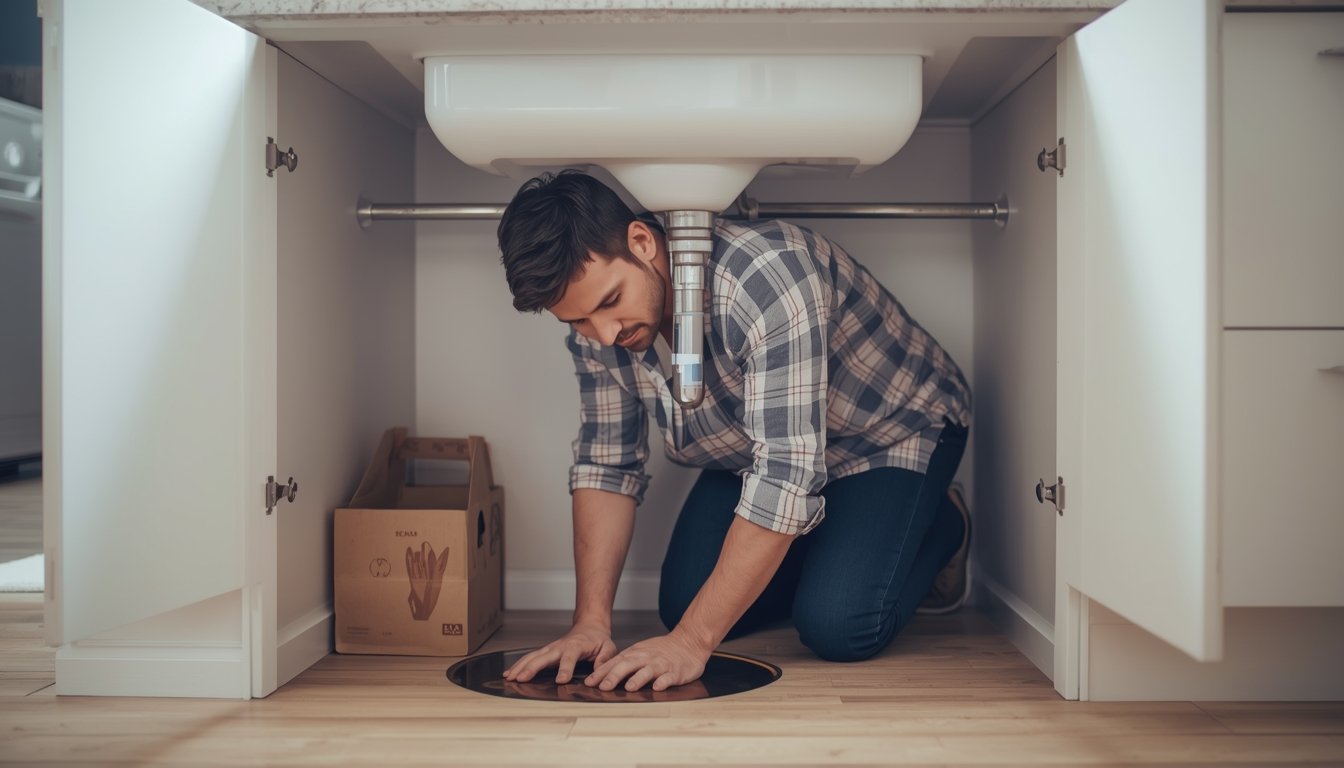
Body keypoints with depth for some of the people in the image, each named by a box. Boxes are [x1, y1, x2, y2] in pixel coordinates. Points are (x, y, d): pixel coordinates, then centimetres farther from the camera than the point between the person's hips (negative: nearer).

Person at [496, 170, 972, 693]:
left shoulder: (765, 274, -39)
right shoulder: (595, 324, -17)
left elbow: (786, 475, -42)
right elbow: (606, 462, -10)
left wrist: (692, 641, -41)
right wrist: (590, 621, -19)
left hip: (894, 432, -6)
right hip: (752, 449, 6)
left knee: (837, 626, -22)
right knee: (684, 605, -5)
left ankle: (934, 529, 9)